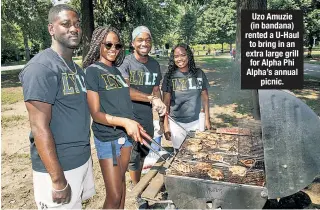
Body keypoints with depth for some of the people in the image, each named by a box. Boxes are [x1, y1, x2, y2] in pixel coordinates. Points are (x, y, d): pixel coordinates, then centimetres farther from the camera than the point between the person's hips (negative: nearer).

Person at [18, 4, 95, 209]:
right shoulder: (41, 68, -17)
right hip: (57, 166, -8)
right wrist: (58, 180, -20)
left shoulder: (77, 68, 9)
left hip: (82, 159, 8)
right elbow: (40, 128, -21)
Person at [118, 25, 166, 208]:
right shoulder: (126, 63, -12)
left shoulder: (155, 64, 7)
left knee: (144, 154, 19)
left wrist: (160, 103, -7)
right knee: (133, 156, 7)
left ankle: (137, 182, 43)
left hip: (147, 117, 6)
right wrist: (151, 99, -27)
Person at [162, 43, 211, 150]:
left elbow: (205, 97, 7)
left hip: (196, 122, 1)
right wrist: (166, 125, -5)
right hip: (176, 123, -1)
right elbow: (166, 102, -3)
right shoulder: (169, 76, -5)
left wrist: (207, 119, 7)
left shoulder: (199, 74, -1)